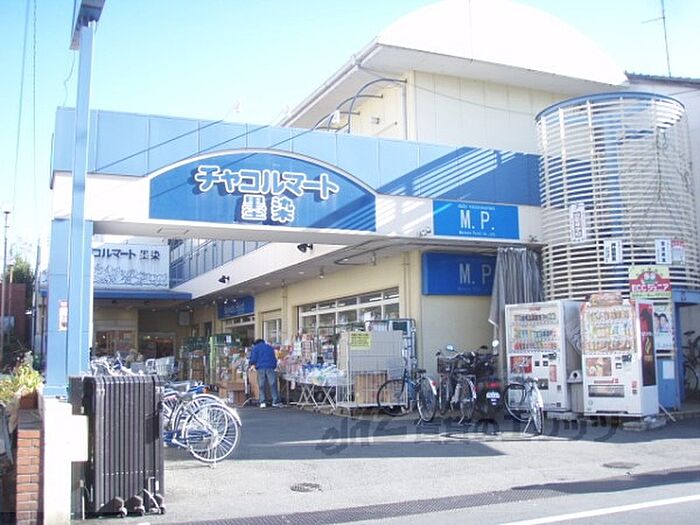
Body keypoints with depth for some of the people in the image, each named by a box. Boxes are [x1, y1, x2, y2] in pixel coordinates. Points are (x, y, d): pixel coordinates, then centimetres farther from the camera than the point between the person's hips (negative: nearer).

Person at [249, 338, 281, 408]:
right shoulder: (270, 347, 24)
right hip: (270, 368, 2)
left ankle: (262, 402, -2)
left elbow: (253, 359, 3)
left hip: (260, 368, -2)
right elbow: (274, 359, 24)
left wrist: (251, 363, 23)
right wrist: (274, 366, 32)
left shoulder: (255, 348, 13)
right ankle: (275, 401, 0)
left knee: (261, 386, 3)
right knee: (273, 384, 1)